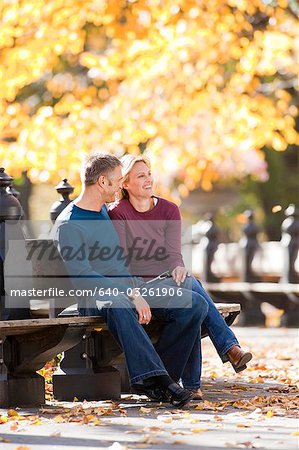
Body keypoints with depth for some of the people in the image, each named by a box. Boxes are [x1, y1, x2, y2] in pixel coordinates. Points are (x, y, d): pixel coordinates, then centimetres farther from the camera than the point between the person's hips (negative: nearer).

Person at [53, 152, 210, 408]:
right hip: (95, 296, -8)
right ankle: (156, 378, -46)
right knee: (117, 305, -44)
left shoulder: (104, 212, 21)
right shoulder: (68, 225, -7)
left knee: (196, 305, -11)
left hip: (131, 289, 8)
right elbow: (84, 278, -17)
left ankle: (153, 379, -15)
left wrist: (137, 292, 8)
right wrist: (131, 295, -24)